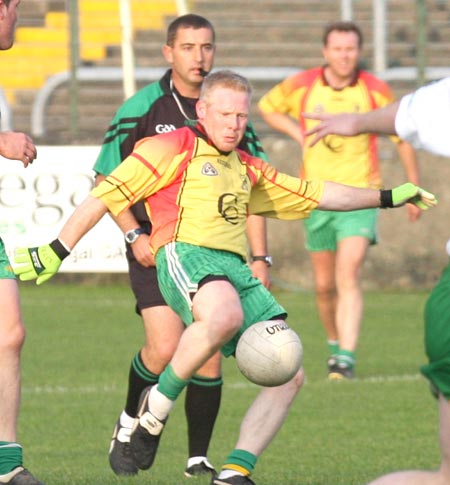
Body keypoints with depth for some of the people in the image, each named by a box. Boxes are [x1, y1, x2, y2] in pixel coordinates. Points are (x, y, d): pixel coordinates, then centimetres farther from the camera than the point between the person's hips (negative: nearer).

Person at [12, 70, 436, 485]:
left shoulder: (246, 169, 30)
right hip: (186, 255, -8)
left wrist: (388, 197, 34)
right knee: (224, 314, -42)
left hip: (236, 270, 8)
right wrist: (57, 251, 0)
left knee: (288, 375, -6)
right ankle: (156, 407, -23)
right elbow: (107, 195, 5)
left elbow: (315, 195, 36)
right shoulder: (173, 149, 9)